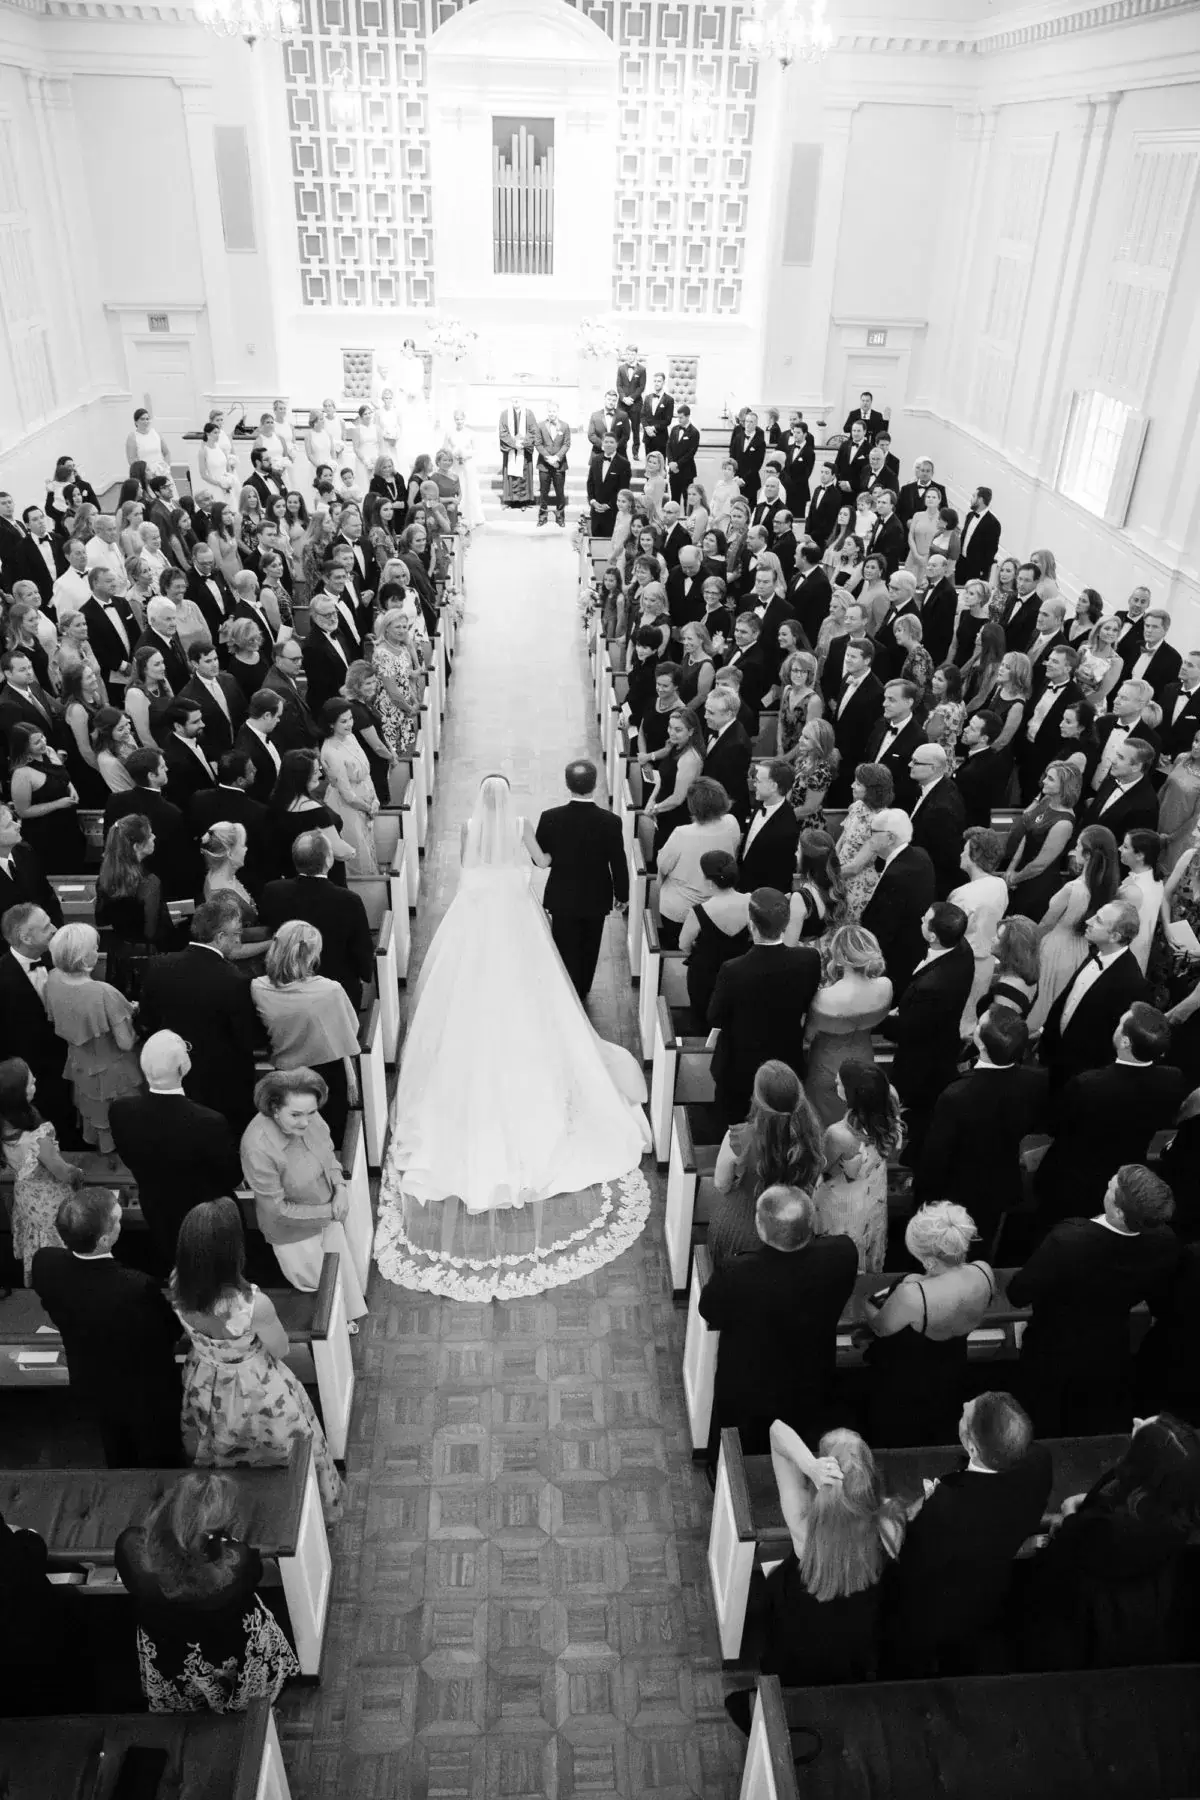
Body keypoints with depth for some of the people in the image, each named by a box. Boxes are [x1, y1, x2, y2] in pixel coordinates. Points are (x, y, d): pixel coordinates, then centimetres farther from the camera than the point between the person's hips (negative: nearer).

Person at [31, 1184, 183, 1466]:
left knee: (117, 1455, 35)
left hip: (90, 1387, 5)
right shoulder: (137, 1287, -43)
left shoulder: (45, 1263, -28)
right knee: (159, 1461, 26)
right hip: (146, 1395, -5)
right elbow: (170, 1335, -22)